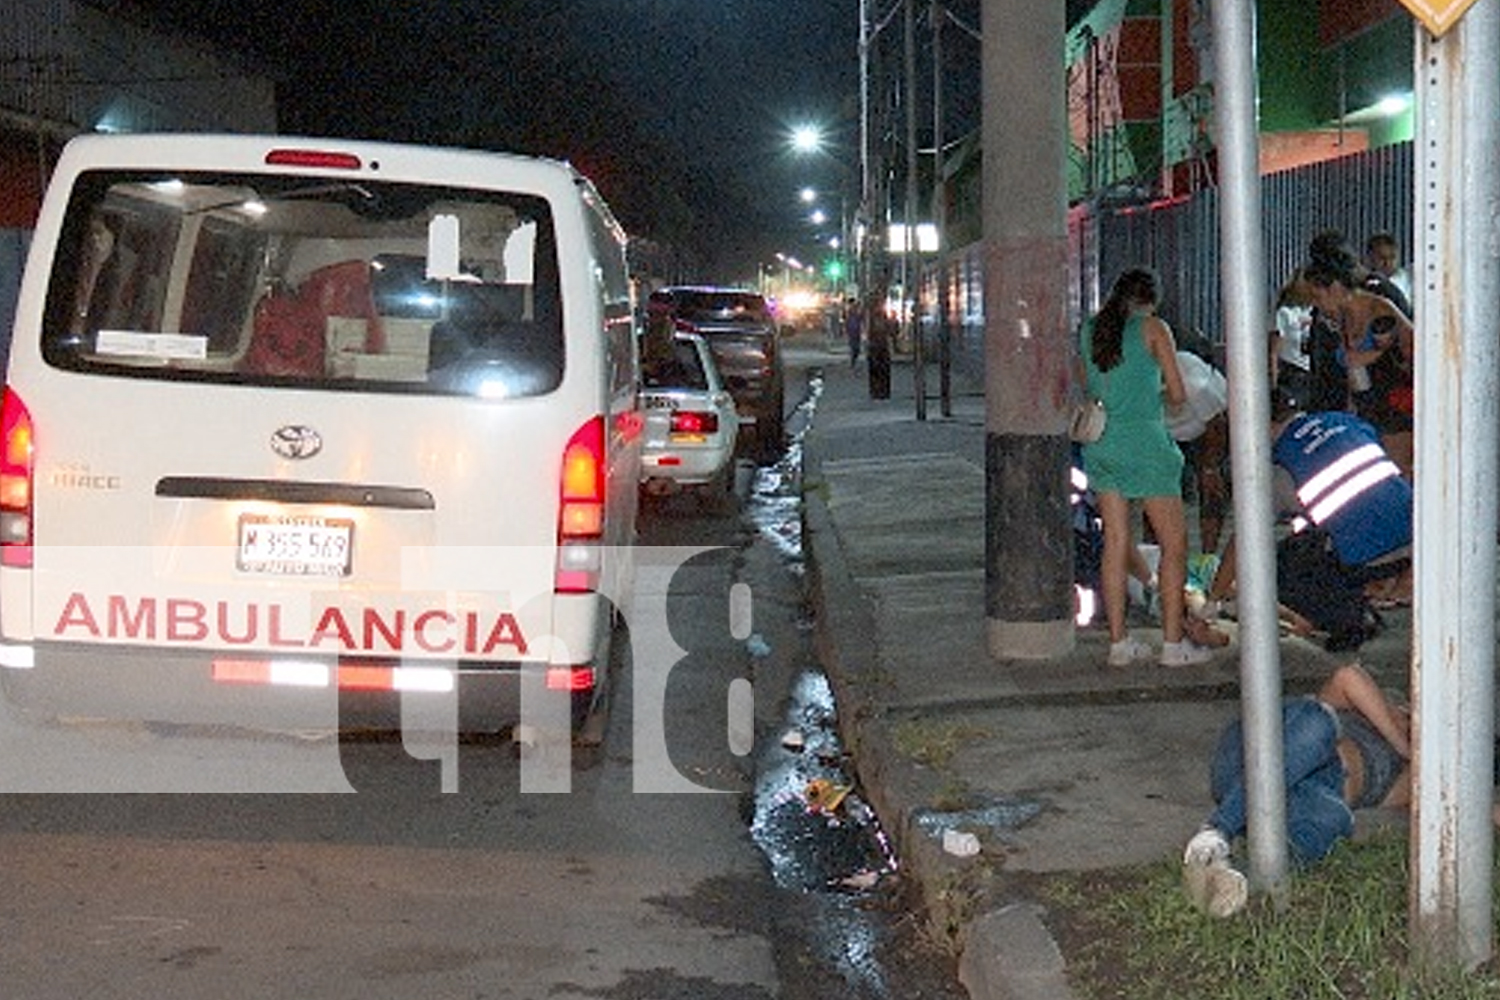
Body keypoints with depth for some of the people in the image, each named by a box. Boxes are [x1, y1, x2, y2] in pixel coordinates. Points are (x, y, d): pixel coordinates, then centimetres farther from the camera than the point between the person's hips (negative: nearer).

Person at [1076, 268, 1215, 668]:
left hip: (1100, 441, 5)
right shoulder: (1152, 328, -5)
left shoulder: (1090, 330, 9)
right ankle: (1173, 643, 3)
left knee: (1115, 542, 9)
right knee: (1174, 544, 4)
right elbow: (1178, 394, -3)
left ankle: (1119, 642, 10)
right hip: (1144, 441, -5)